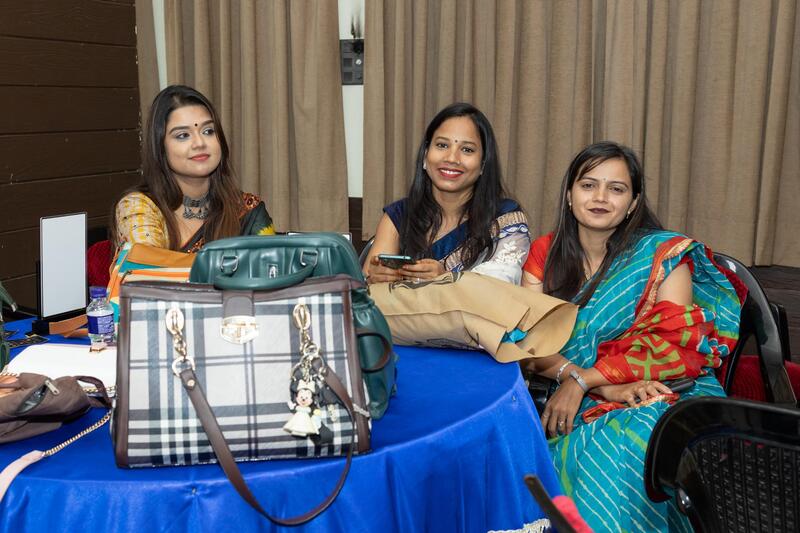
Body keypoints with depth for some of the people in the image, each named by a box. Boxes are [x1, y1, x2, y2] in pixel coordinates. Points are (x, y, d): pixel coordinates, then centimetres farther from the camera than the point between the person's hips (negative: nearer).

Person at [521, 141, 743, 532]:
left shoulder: (664, 254, 0)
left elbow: (673, 344, -10)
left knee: (620, 452, -34)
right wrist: (606, 385, -17)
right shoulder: (544, 254, 8)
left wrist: (582, 380, -18)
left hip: (657, 397, -2)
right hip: (570, 402, 2)